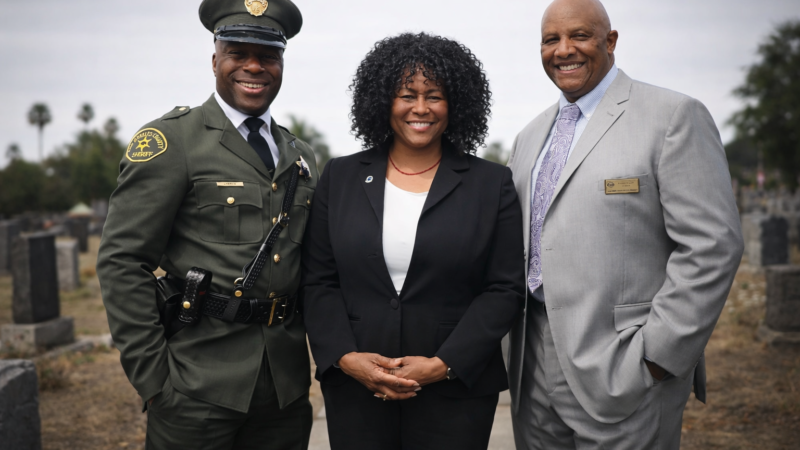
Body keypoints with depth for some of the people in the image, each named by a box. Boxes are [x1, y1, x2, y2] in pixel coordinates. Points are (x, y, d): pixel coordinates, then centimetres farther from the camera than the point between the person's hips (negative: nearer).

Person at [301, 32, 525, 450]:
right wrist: (346, 358, -8)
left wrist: (444, 365, -11)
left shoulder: (492, 184, 1)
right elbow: (318, 282, 5)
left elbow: (505, 289, -3)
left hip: (456, 391, -1)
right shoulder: (340, 177, 6)